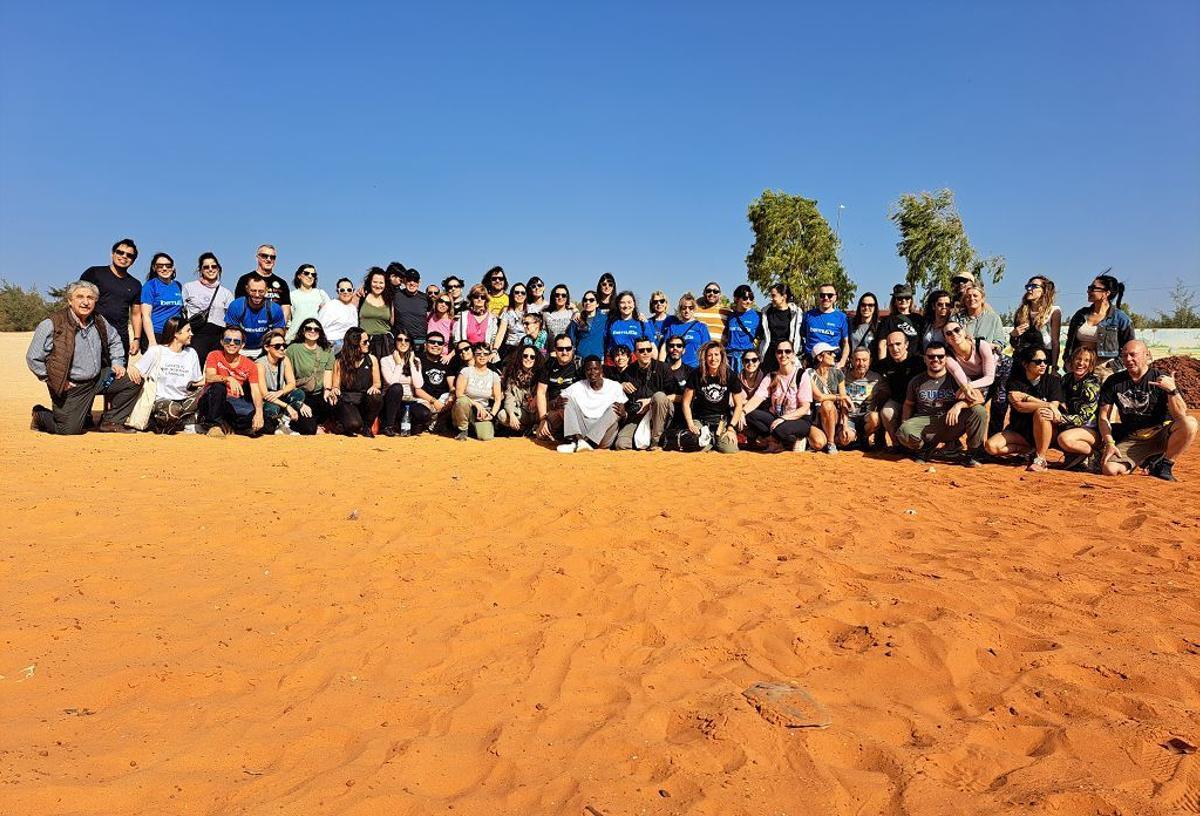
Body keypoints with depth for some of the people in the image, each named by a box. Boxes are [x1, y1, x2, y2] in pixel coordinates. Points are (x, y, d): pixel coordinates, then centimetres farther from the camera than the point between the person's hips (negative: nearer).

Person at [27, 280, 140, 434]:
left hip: (98, 379, 6)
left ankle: (110, 422, 7)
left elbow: (114, 339, 24)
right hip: (70, 386, -6)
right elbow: (33, 358, -12)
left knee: (134, 380, -5)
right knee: (70, 430, -9)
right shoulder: (51, 325, -16)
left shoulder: (99, 322, 3)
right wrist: (54, 381, -10)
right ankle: (40, 415, 25)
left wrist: (117, 362, 10)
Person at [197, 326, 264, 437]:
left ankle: (226, 426, -2)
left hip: (233, 404, 2)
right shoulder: (214, 356, -2)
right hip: (210, 403, -2)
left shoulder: (250, 365, 2)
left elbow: (255, 391, -9)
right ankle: (214, 425, -19)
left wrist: (259, 412, -27)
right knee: (218, 386, -35)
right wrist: (228, 379, -41)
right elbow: (209, 378, -20)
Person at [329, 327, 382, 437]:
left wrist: (374, 386, -13)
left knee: (376, 399, -34)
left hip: (365, 398, 3)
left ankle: (366, 427, -4)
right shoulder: (340, 362, 1)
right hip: (346, 400, -3)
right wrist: (334, 390, -20)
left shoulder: (371, 359, 6)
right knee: (354, 424, -34)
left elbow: (377, 382, 11)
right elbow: (336, 385, 5)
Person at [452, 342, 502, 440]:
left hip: (483, 413, 2)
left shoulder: (494, 376, 4)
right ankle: (462, 430, -10)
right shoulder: (466, 371, -4)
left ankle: (473, 427, 12)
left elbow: (498, 399, 4)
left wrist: (492, 414, -12)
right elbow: (459, 394, -11)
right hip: (466, 408, -2)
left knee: (486, 437, -26)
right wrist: (477, 404, -20)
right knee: (463, 401, -38)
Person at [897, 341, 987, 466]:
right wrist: (904, 425, 2)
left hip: (952, 424, 0)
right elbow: (908, 404, 22)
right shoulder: (917, 381, 12)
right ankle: (927, 447, 1)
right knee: (904, 432, -33)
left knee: (979, 411, -26)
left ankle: (973, 455, -10)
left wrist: (960, 404, -26)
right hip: (925, 422, 0)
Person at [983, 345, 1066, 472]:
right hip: (1019, 430, 1)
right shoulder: (1015, 381, -1)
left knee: (1041, 413, -36)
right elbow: (1019, 406, -18)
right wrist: (1048, 405, -27)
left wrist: (1026, 397, -17)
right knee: (991, 446, -23)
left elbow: (1054, 407, -15)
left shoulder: (1052, 380, -1)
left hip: (1047, 432, -1)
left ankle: (1041, 459, -25)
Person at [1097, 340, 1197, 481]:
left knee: (1190, 423, -32)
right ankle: (1147, 460, 6)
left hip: (1161, 434, -1)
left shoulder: (1162, 379, -5)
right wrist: (1110, 444, -9)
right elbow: (1104, 417, 5)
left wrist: (1172, 390, -31)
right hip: (1132, 440, 1)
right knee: (1109, 469, -25)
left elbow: (1181, 415, -15)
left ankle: (1165, 463, -8)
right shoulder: (1113, 382, 4)